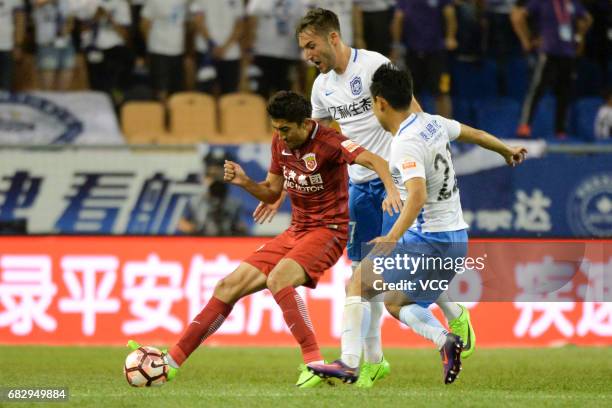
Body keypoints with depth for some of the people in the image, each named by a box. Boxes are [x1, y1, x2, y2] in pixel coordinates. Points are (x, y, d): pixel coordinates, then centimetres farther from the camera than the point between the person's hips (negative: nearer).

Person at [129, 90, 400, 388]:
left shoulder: (328, 142, -18)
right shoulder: (280, 141, 6)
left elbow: (375, 161, -30)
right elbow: (271, 193, 16)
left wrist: (392, 190, -50)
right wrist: (244, 182, -4)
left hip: (327, 231, -8)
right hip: (295, 232, 8)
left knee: (278, 279, -35)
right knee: (229, 286, 3)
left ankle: (315, 364, -33)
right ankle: (171, 361, 8)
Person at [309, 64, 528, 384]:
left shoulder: (406, 144, -21)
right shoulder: (432, 123, 5)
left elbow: (418, 194, -36)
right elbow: (474, 134, 23)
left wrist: (392, 237, -46)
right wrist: (507, 151, 42)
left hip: (429, 241, -9)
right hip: (455, 239, 9)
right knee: (396, 303, 17)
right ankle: (444, 340, 0)